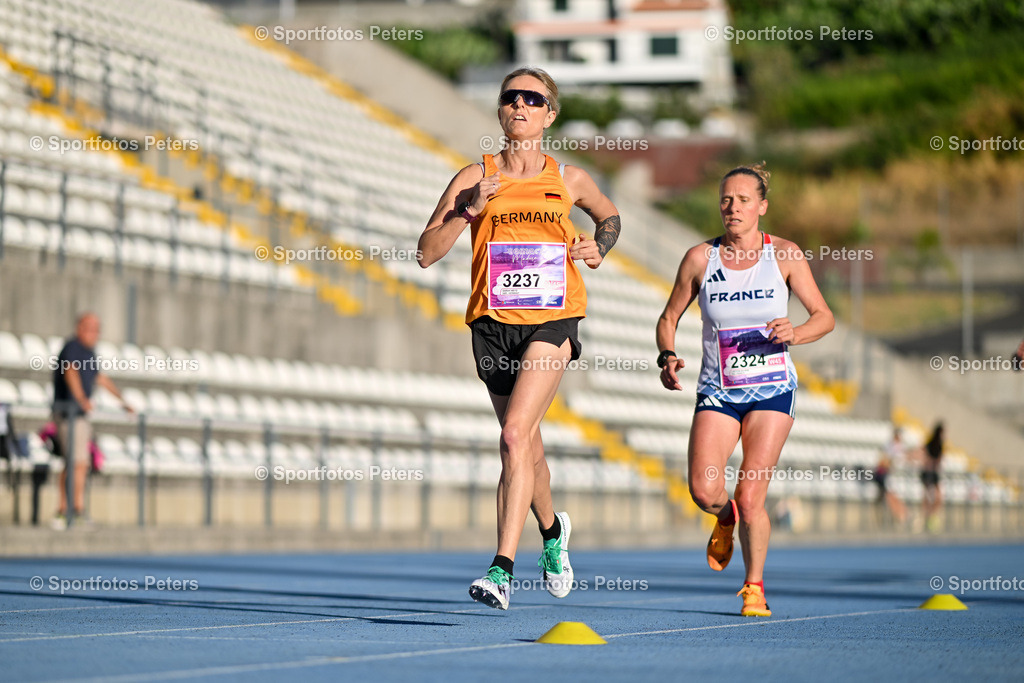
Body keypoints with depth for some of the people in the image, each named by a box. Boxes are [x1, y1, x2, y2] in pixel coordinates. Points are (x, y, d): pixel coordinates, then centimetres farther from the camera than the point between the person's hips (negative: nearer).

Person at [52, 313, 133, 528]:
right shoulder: (73, 347, -12)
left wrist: (122, 400, 38)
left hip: (80, 414, 10)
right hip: (68, 411, -10)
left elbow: (101, 378, 32)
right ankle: (78, 508, -20)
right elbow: (71, 372, -31)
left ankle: (63, 512, 12)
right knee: (79, 462, -16)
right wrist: (81, 398, -48)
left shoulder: (89, 352, 18)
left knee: (72, 463, 10)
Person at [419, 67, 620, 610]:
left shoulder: (569, 180, 6)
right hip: (493, 322, 2)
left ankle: (502, 569, -22)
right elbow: (426, 253, -2)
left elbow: (609, 215, 27)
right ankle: (552, 529, 46)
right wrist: (468, 210, -15)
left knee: (515, 437, -19)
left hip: (552, 322, -2)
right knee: (526, 445, 15)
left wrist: (599, 248, 7)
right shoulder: (475, 178, 2)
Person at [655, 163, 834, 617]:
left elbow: (824, 316, 1)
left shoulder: (785, 255, -3)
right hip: (717, 390, 1)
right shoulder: (700, 258, 0)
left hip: (771, 389, -1)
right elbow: (669, 318, 10)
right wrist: (667, 357, -9)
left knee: (751, 498, -9)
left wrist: (794, 333, -20)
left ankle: (754, 587, 13)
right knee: (704, 490, -17)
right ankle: (726, 516, 21)